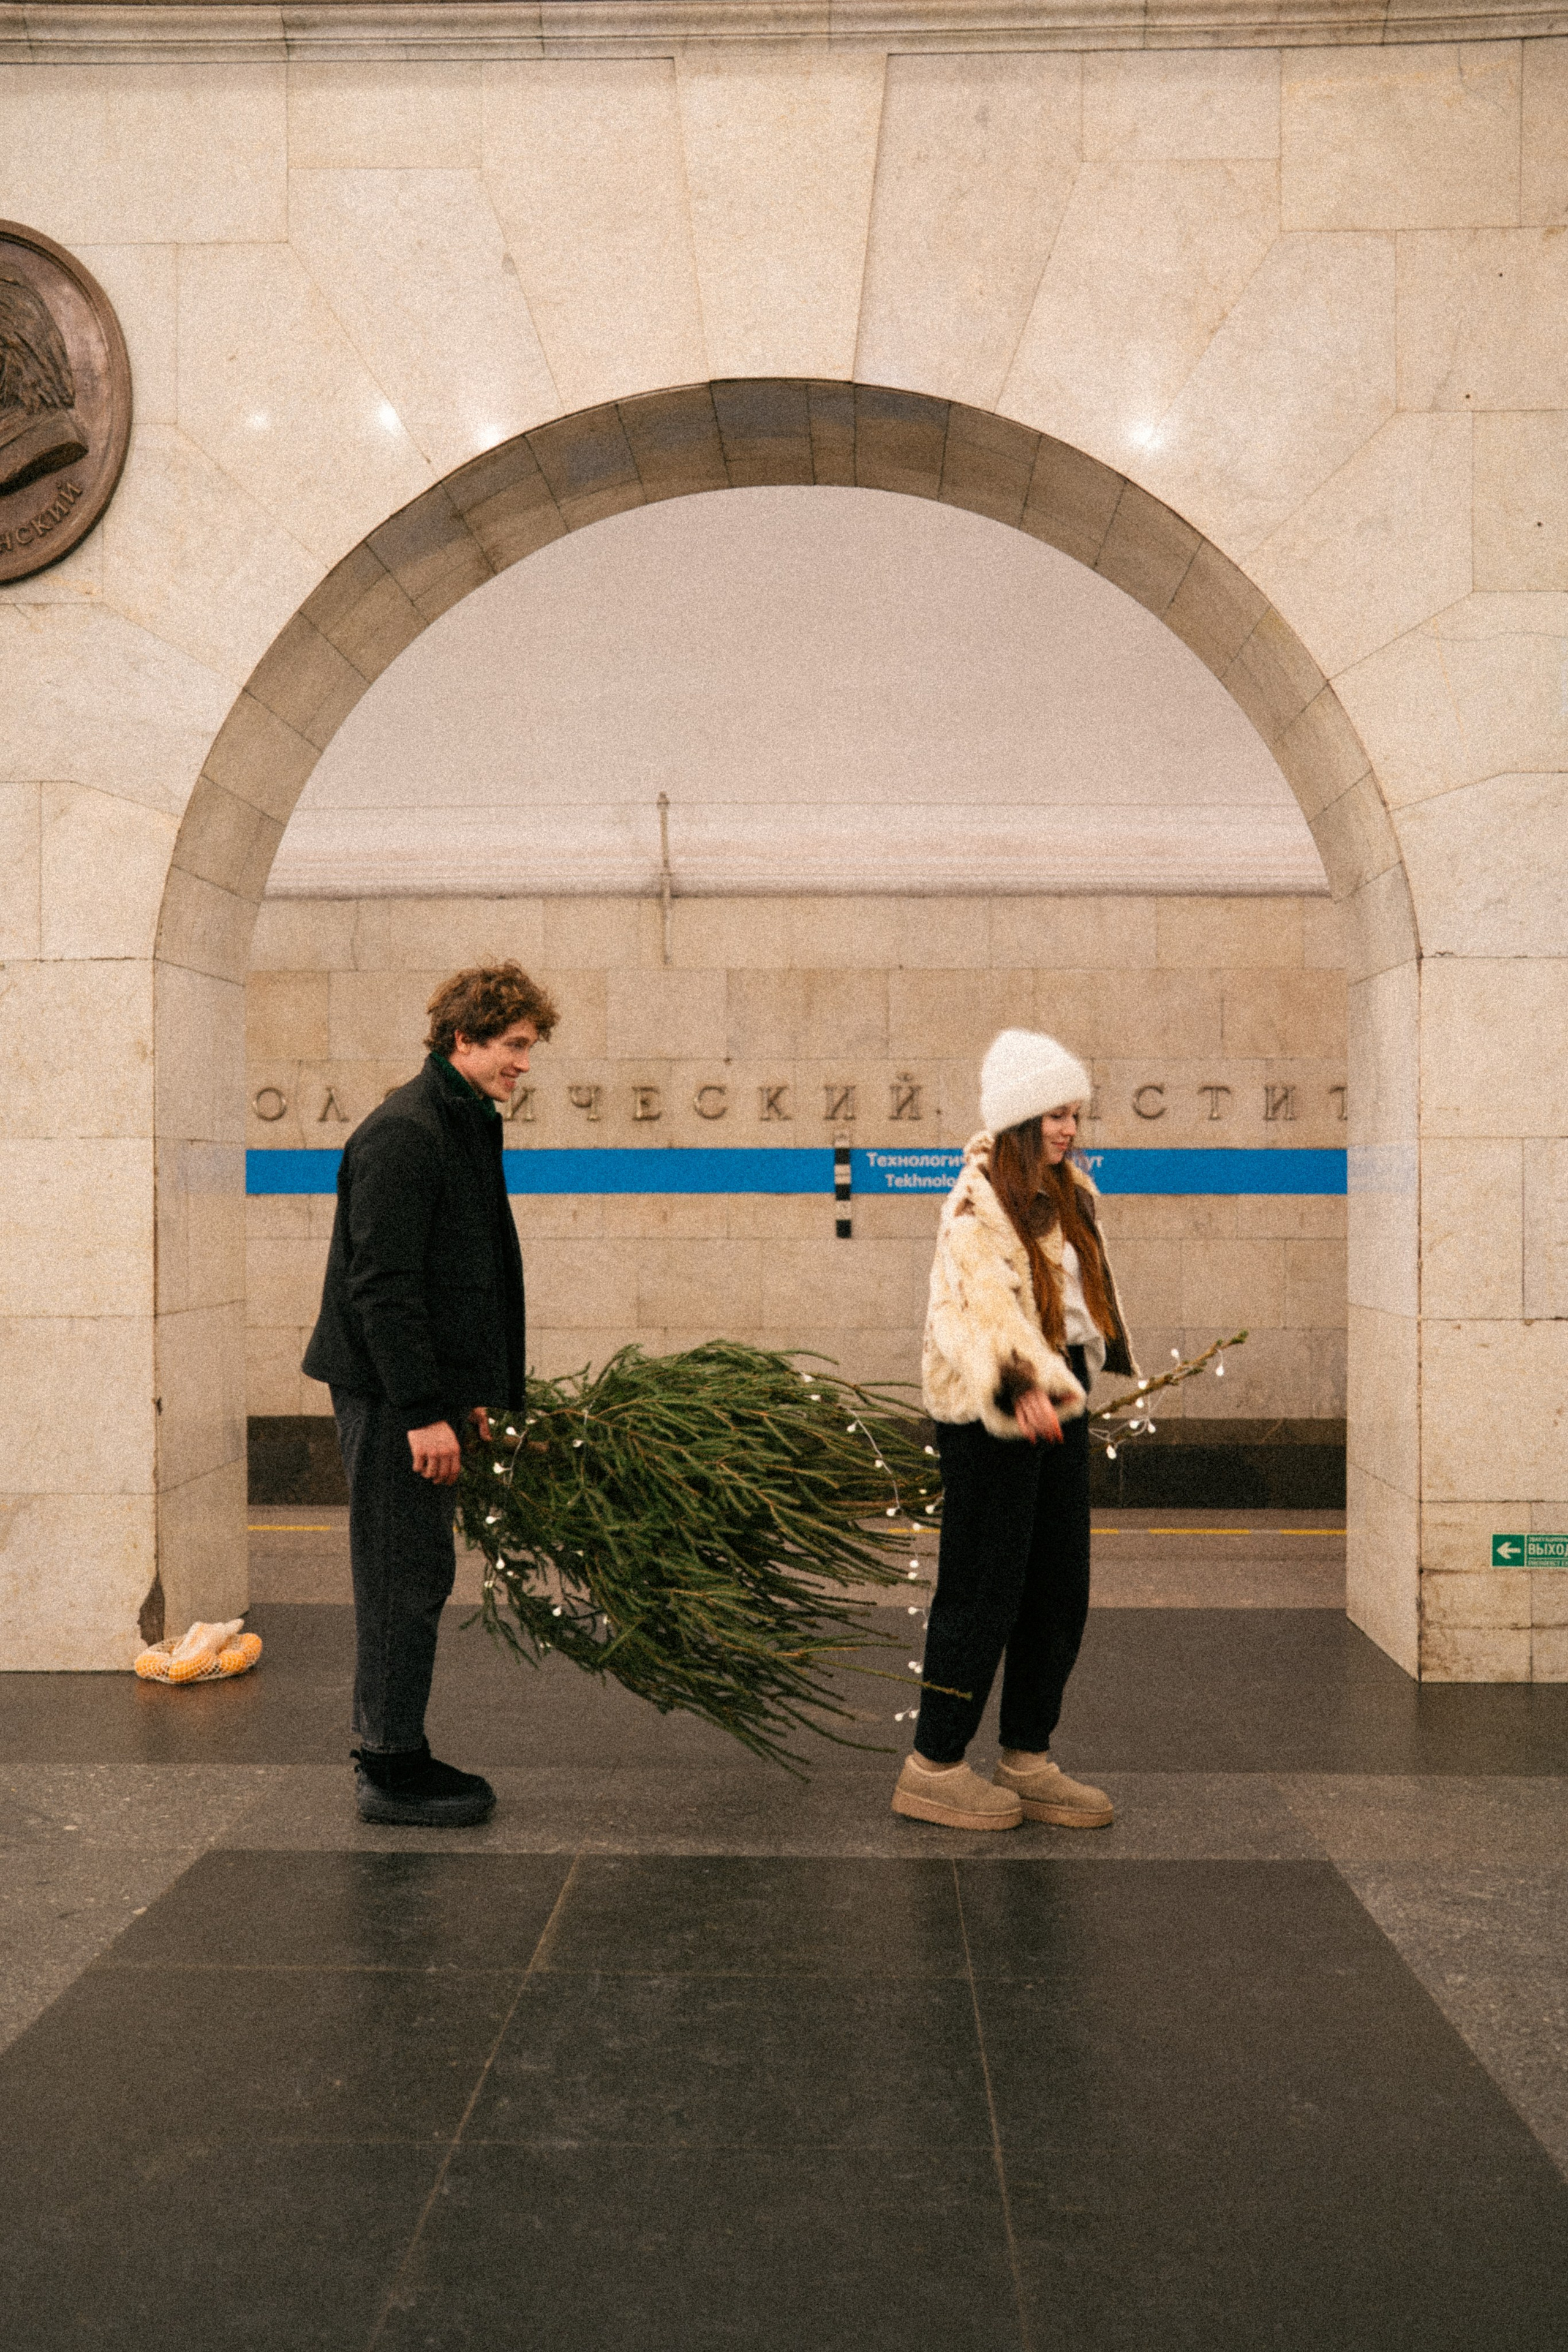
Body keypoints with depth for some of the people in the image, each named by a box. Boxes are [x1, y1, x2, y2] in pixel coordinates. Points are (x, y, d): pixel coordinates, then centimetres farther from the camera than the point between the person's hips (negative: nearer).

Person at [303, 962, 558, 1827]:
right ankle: (390, 1769, 6)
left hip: (422, 1388, 10)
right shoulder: (403, 1133, -16)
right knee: (407, 1579, -4)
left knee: (413, 1578, 13)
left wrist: (466, 1394, 20)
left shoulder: (462, 1127, 16)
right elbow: (381, 1284, -22)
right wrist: (425, 1412, -23)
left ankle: (394, 1753, 22)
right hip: (388, 1394, -10)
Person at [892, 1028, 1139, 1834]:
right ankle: (933, 1767, 9)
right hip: (989, 1415, -9)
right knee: (982, 1590, -3)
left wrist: (1103, 1366, 34)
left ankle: (1027, 1760, 24)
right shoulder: (979, 1200, -14)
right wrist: (1020, 1385, -40)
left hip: (1057, 1406, 9)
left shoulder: (1067, 1193, 15)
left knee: (1059, 1592, 12)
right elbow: (978, 1304, -28)